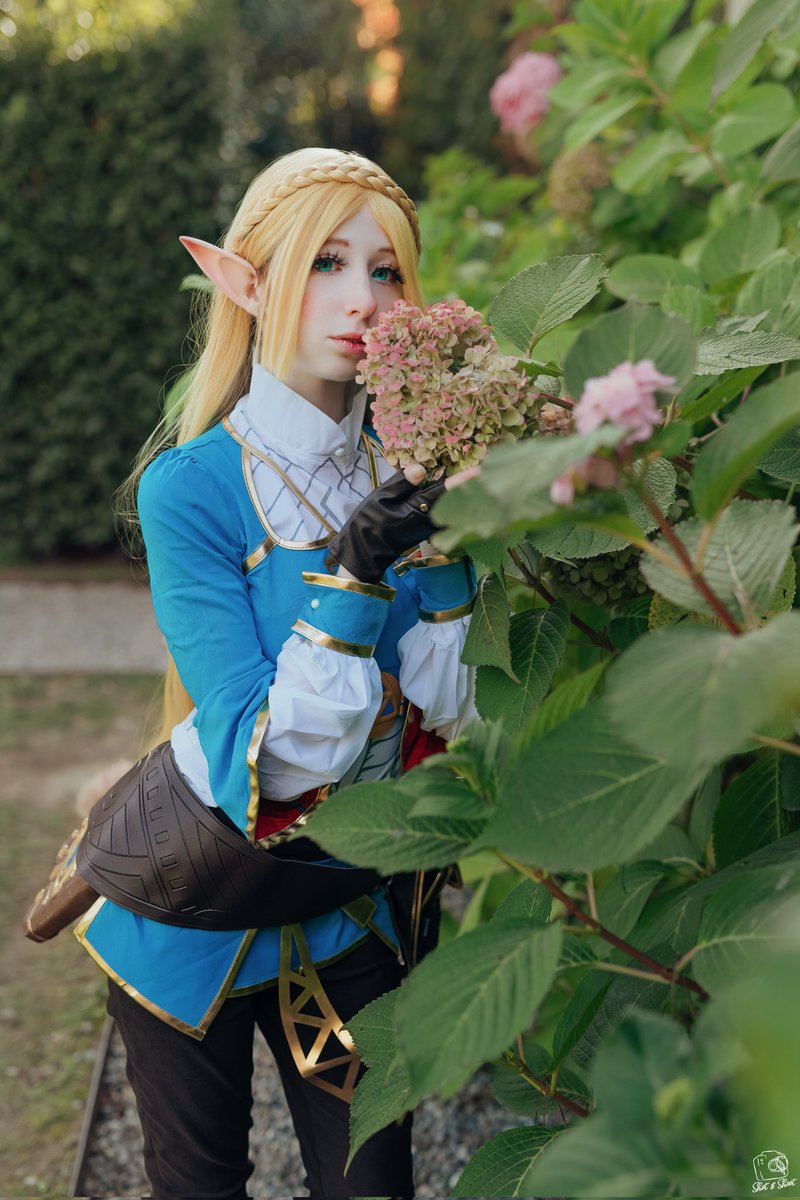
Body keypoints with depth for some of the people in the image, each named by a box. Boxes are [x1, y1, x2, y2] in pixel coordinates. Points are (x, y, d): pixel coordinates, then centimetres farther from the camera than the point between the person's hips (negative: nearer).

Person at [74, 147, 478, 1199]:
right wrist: (355, 581, -35)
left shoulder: (407, 467, -6)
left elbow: (454, 711, -11)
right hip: (199, 909, -3)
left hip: (347, 910, 3)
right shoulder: (191, 486, -21)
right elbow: (261, 763, -26)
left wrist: (447, 543, -22)